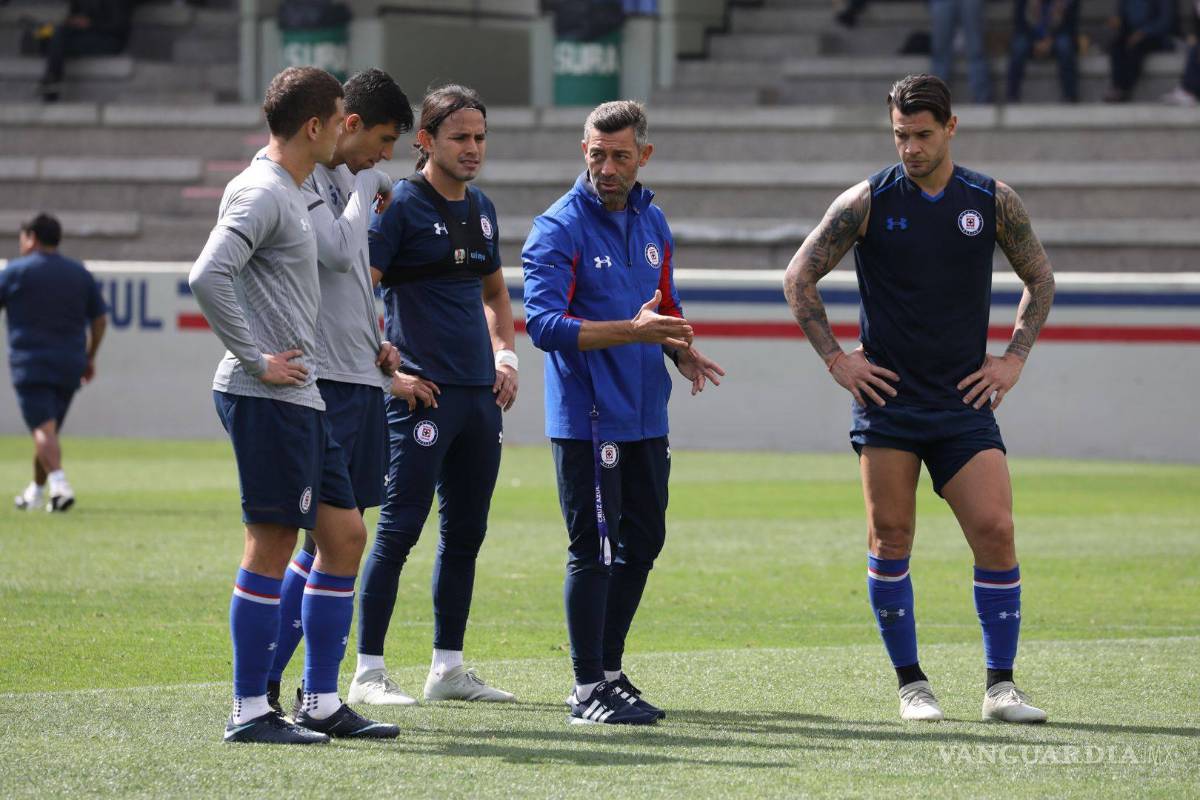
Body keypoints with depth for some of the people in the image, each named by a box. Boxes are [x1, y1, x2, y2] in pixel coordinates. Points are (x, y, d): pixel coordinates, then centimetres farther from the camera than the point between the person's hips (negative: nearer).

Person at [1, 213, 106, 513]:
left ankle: (59, 484, -33)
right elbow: (100, 319, 12)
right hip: (69, 365, 5)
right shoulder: (80, 273, 11)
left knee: (43, 429, -13)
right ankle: (36, 492, 27)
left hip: (30, 362, -5)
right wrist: (90, 357, 21)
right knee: (49, 428, 16)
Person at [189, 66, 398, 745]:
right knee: (272, 544, -6)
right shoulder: (260, 194, -13)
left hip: (302, 398, 10)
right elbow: (208, 277, -25)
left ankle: (322, 702, 14)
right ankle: (250, 710, -1)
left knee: (346, 534, 10)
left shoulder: (290, 195, 18)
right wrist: (256, 360, -21)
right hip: (267, 400, -10)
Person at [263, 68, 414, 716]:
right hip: (323, 380, -10)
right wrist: (365, 188, -9)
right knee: (325, 536, -11)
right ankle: (262, 683, -8)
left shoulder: (344, 180, 19)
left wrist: (377, 341, 15)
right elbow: (337, 252, -24)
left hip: (360, 378, 10)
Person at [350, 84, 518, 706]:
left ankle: (448, 667, 17)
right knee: (400, 527, -8)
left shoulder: (481, 209, 15)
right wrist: (388, 372, -14)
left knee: (466, 531, 10)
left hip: (480, 395, 8)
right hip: (423, 394, -7)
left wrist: (505, 356, 15)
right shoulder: (401, 204, -7)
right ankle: (368, 672, -4)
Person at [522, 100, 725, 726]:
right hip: (586, 417, -7)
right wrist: (629, 331, -28)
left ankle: (608, 670, 24)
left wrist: (682, 351, 3)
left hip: (646, 415, 7)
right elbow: (543, 324, -19)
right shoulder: (559, 229, -10)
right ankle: (588, 691, -2)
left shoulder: (652, 223, 12)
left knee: (642, 543, 12)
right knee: (594, 549, -6)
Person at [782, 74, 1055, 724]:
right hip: (887, 397, -1)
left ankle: (1000, 687, -2)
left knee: (995, 531, -9)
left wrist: (1013, 359, 7)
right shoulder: (867, 202, -2)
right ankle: (911, 684, 11)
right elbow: (799, 278, 5)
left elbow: (1039, 279, 17)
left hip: (964, 402, 1)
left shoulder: (994, 202, 3)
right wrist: (836, 358, -1)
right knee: (890, 539, -1)